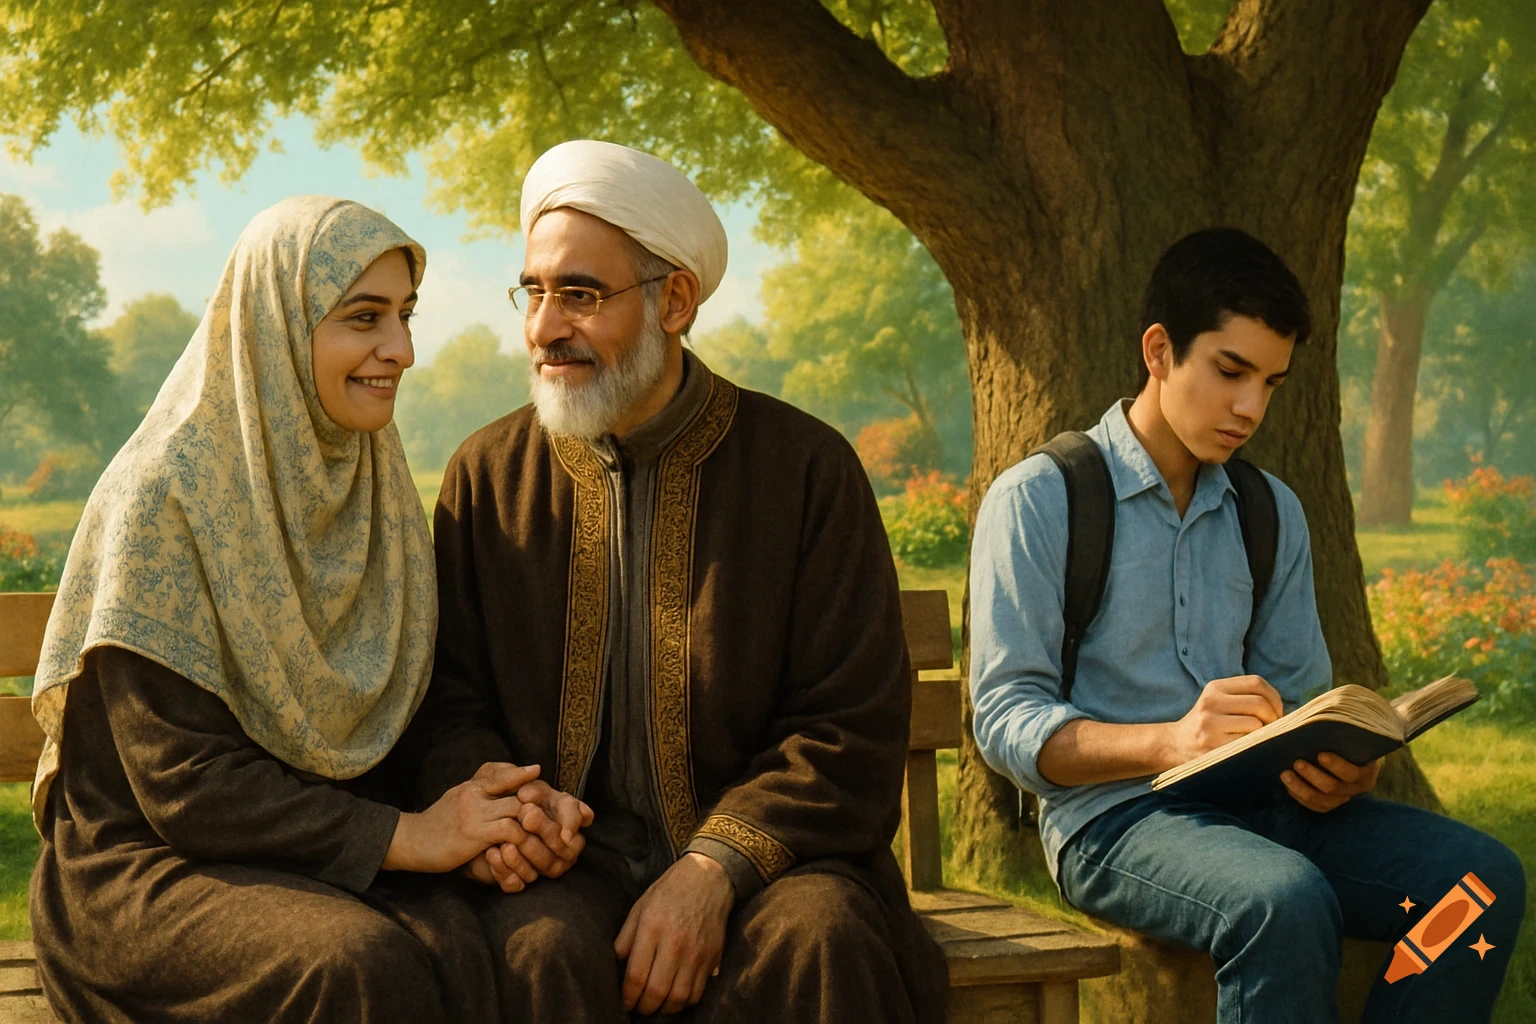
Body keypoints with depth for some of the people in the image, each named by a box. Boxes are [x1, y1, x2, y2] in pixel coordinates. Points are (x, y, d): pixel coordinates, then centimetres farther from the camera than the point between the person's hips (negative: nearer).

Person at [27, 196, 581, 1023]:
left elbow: (400, 722, 10)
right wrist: (408, 836, -19)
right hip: (149, 860, -5)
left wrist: (477, 810, -13)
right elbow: (183, 781, -17)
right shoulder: (163, 496, -13)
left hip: (323, 850, 5)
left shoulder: (377, 487, 7)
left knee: (459, 951, -28)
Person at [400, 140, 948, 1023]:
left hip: (759, 850, -1)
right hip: (564, 858, 1)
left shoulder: (807, 466, 1)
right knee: (544, 951, -32)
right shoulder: (488, 474, 10)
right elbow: (446, 698, 13)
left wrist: (717, 867, -17)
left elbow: (853, 728, -3)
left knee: (822, 940, -33)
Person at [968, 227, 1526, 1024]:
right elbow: (1005, 720, -10)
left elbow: (1301, 697, 18)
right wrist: (1169, 742, -27)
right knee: (1287, 901, -36)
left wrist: (1341, 769, -8)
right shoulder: (1037, 500, -2)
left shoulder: (1273, 515, 18)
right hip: (1115, 815, -6)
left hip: (1260, 806, 6)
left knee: (1481, 874, -20)